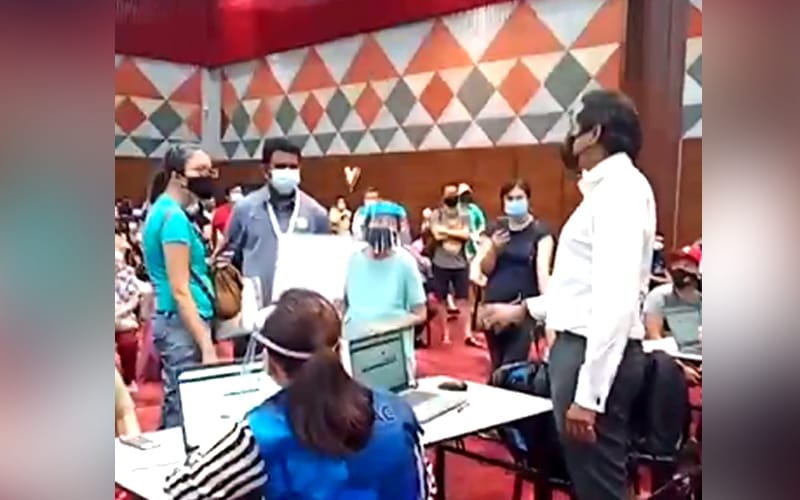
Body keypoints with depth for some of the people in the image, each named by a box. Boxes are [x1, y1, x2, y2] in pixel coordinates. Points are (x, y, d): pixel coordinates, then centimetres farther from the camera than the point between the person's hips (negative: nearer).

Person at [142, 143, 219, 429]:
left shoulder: (163, 211, 13)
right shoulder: (174, 217, -16)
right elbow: (180, 290, -20)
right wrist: (206, 345, -21)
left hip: (174, 321, 10)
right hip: (183, 324, -10)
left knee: (177, 405, 16)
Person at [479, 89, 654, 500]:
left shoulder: (621, 188, -15)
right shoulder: (607, 188, 17)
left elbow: (616, 299, -24)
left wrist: (588, 394, -26)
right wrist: (523, 309, 26)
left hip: (597, 355, -10)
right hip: (581, 346, 10)